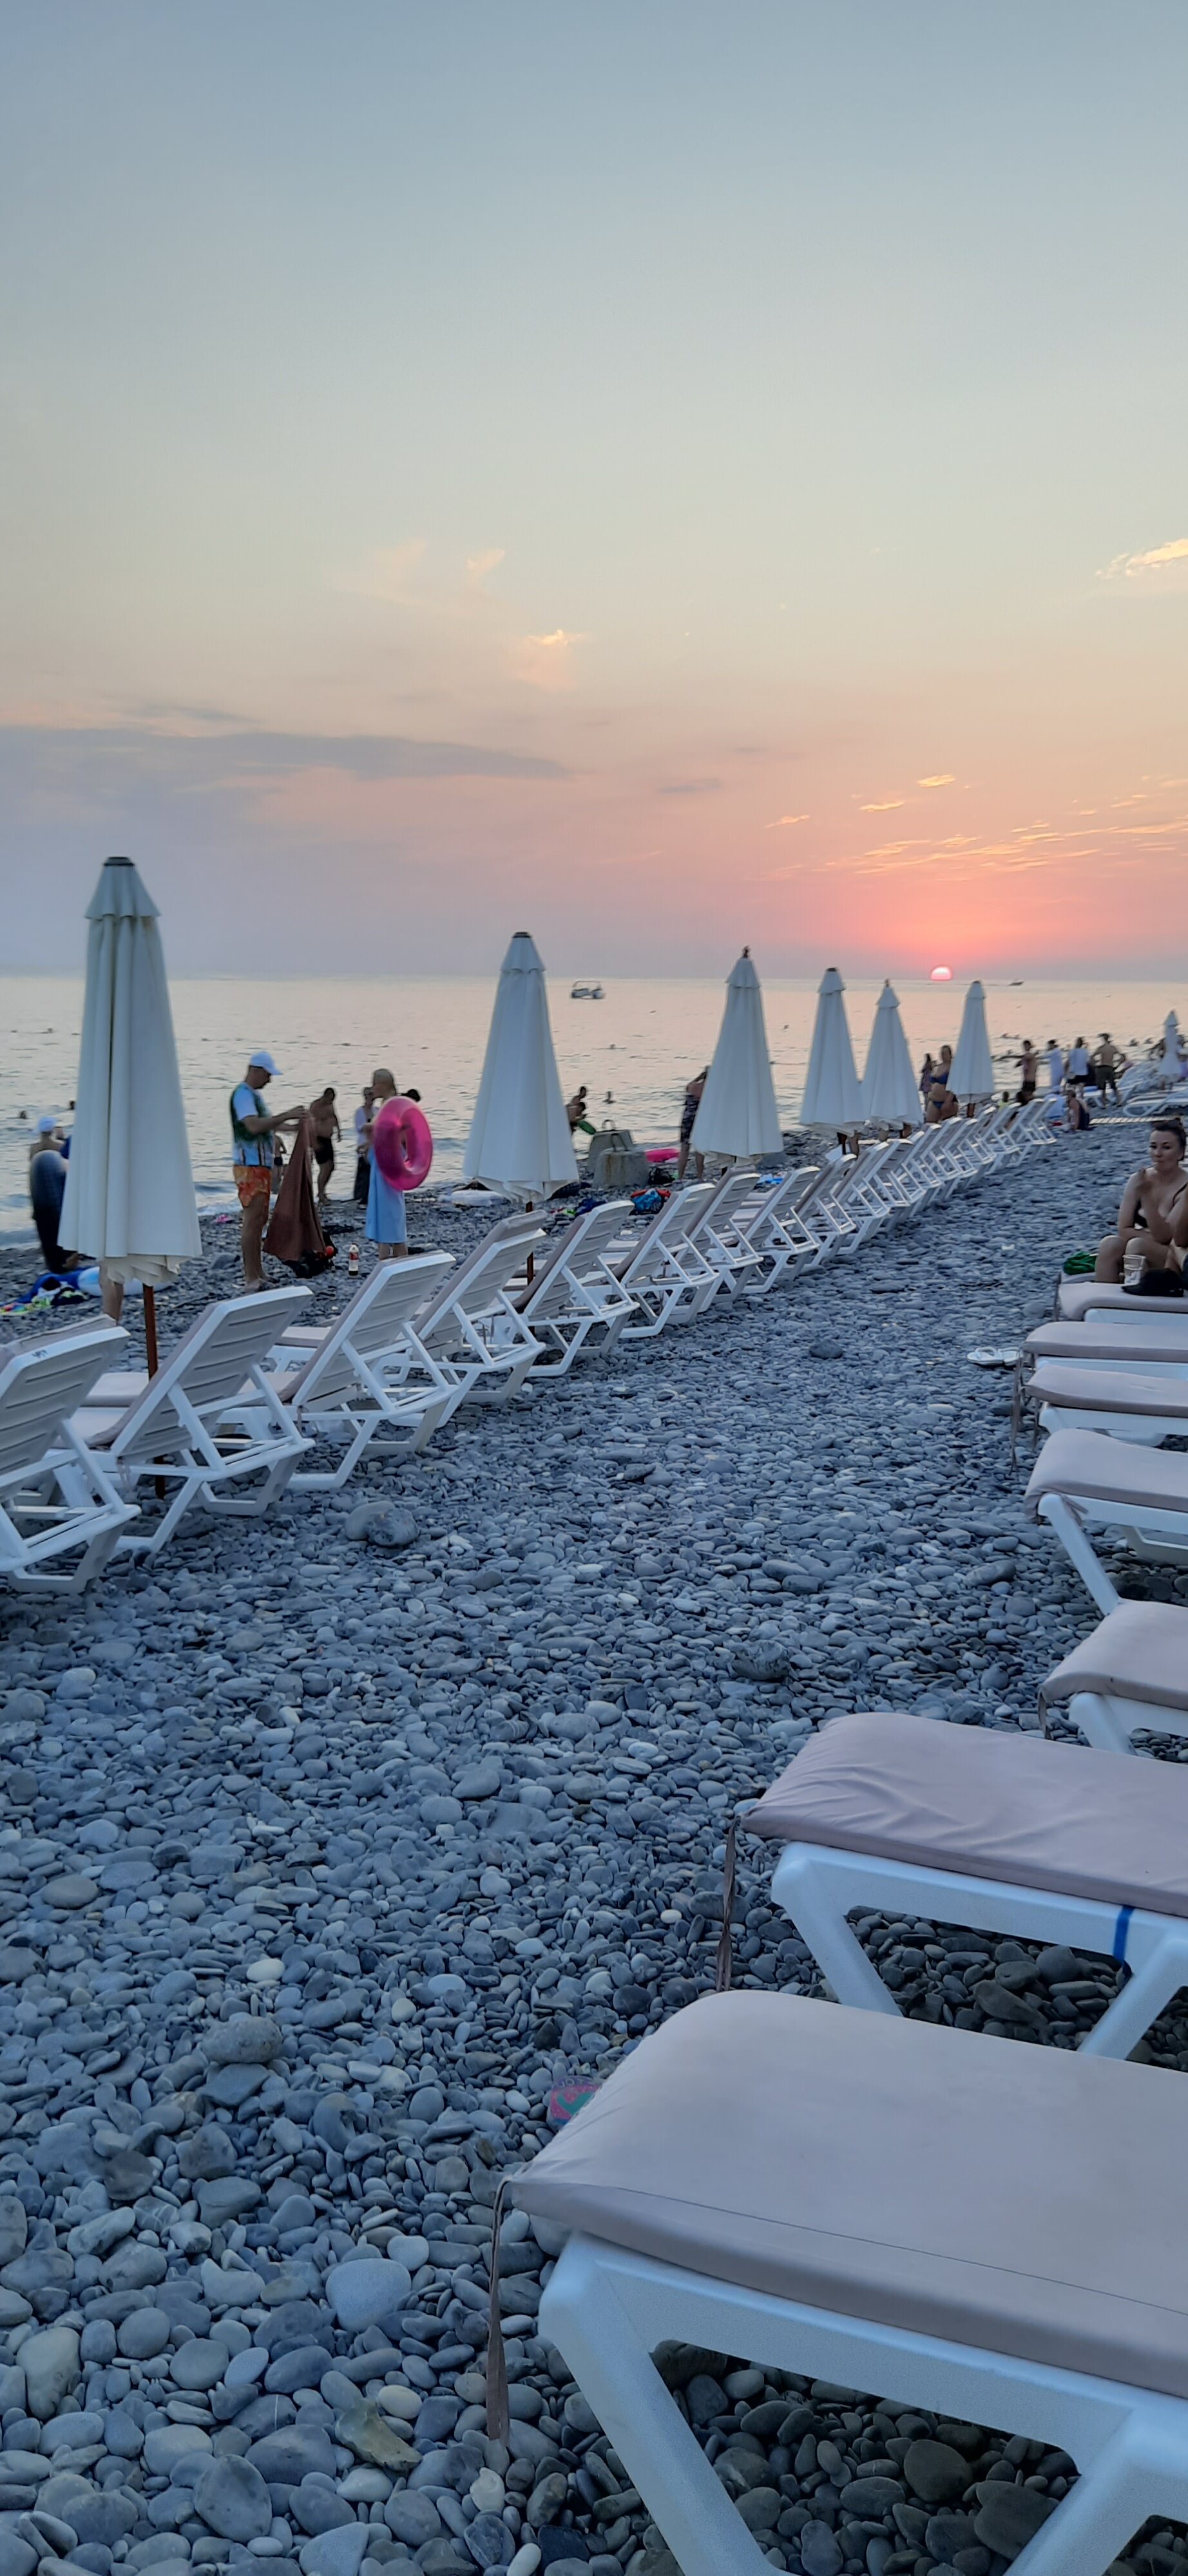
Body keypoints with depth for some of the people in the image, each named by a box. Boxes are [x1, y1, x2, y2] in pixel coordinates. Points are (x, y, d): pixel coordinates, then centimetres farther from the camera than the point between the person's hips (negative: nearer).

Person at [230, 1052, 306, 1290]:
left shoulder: (255, 1094, 17)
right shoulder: (243, 1094, -15)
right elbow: (253, 1126, -28)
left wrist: (286, 1123, 19)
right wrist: (286, 1116, -27)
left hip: (262, 1165, 11)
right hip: (250, 1166, -11)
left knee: (260, 1221, 14)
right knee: (252, 1221, -10)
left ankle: (258, 1275, 21)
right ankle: (251, 1280, -10)